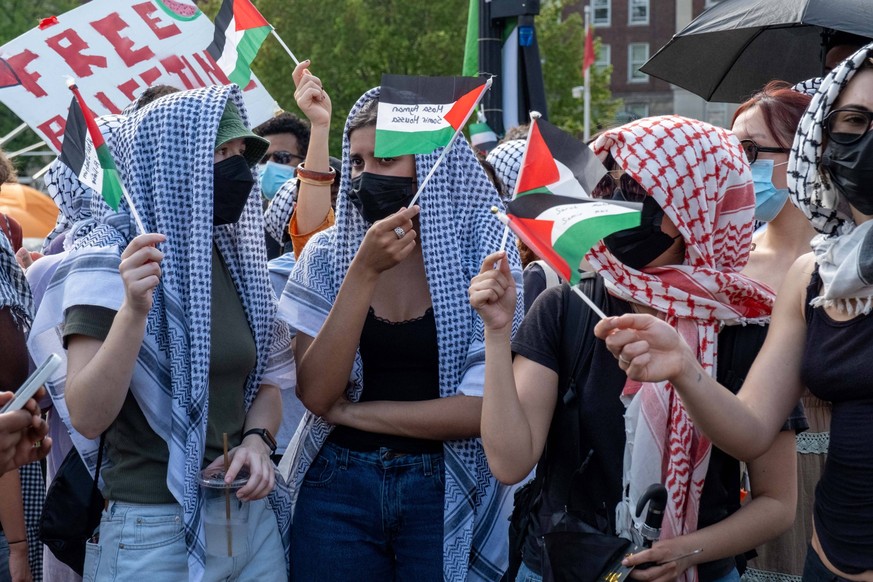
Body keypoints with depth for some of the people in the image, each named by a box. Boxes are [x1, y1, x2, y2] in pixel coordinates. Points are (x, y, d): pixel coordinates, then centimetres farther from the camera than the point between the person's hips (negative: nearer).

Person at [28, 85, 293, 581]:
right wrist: (134, 309, -31)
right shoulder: (106, 263, -10)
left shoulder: (234, 258, 8)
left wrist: (257, 439, -5)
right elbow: (87, 418, -18)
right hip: (155, 530, -6)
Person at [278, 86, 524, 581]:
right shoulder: (326, 255, -1)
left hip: (445, 492, -2)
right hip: (338, 484, 2)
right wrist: (364, 271, -19)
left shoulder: (484, 256, -8)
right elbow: (316, 392, -11)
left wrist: (352, 412, -9)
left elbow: (482, 408, -13)